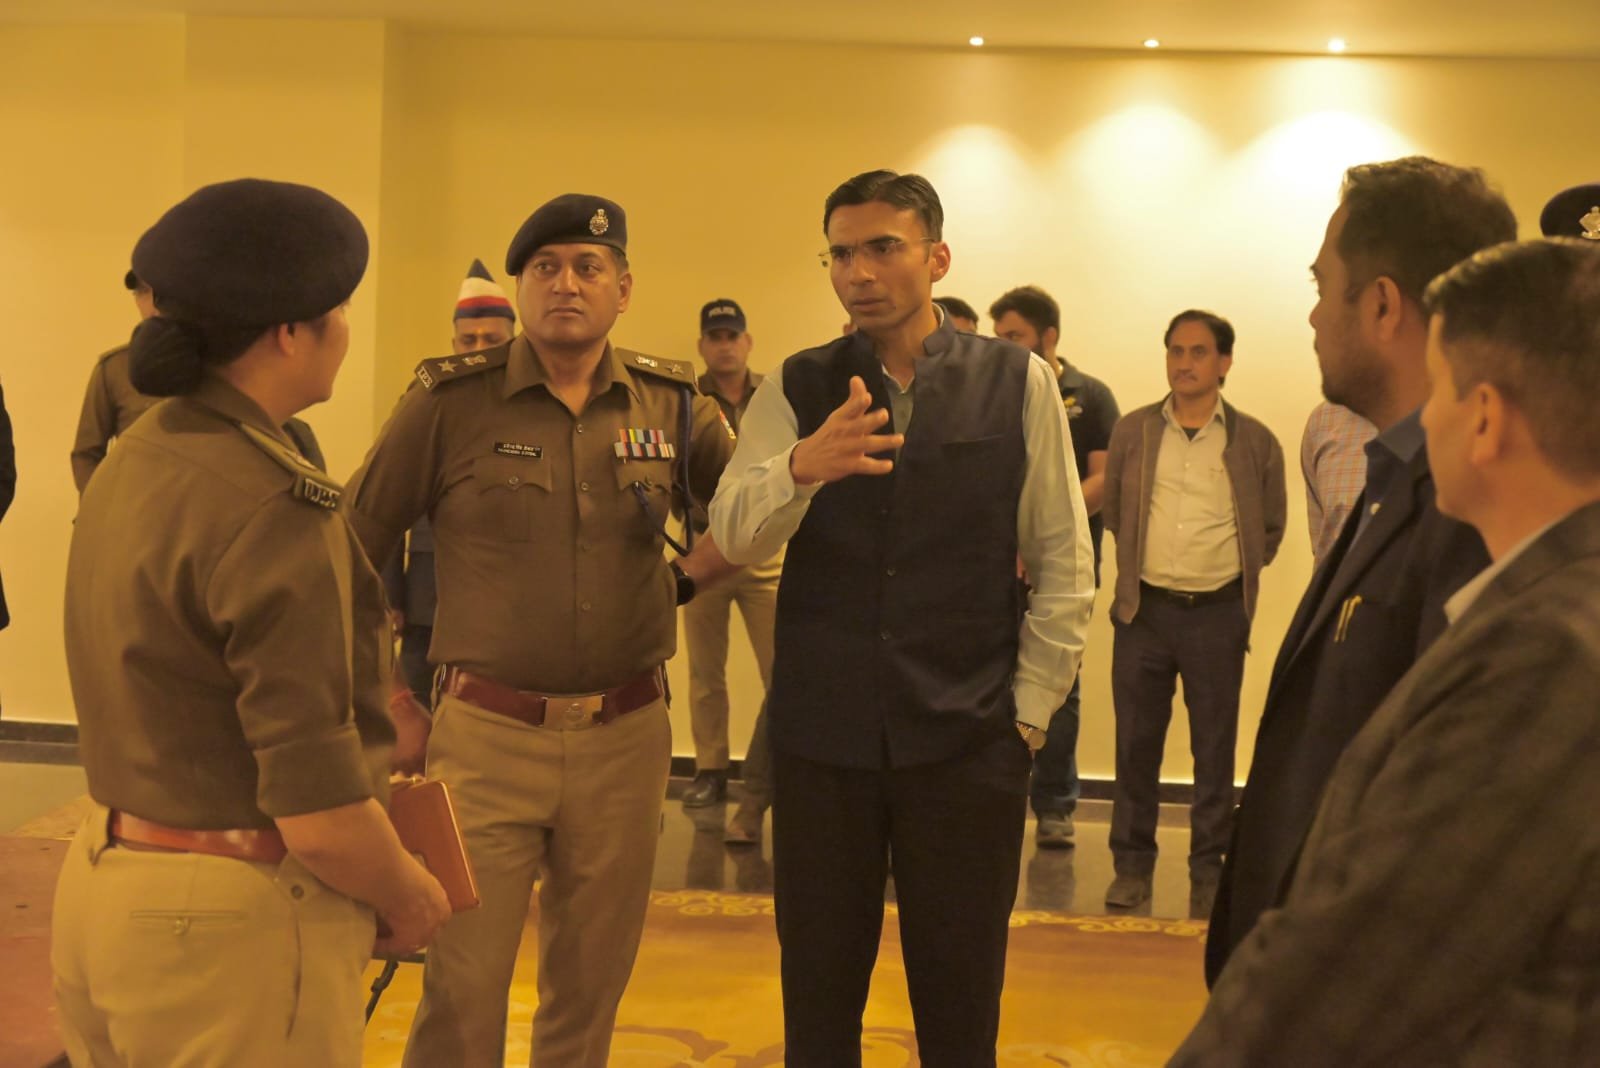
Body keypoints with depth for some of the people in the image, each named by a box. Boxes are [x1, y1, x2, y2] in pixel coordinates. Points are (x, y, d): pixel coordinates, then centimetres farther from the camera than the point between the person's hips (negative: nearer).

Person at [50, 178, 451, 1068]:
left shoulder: (131, 464, 4)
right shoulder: (271, 507, -22)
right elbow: (320, 817, -23)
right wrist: (409, 897, -5)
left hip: (104, 884, 8)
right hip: (229, 925, -8)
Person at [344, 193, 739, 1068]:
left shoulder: (671, 403, 3)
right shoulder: (449, 401, -5)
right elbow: (352, 550, 1)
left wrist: (685, 578, 1)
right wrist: (386, 700, 1)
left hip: (626, 739, 3)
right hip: (486, 737, -2)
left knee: (589, 992, 15)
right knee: (462, 990, 4)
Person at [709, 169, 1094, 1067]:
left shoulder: (1019, 383, 1)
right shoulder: (796, 390, 3)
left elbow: (1065, 566, 3)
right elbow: (735, 535, -10)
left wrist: (1030, 712, -1)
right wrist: (802, 466, -30)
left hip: (968, 744, -1)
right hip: (821, 734, 1)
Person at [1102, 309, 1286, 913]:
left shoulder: (1255, 442, 1)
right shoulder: (1131, 431, 4)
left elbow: (1271, 528, 11)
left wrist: (1233, 570, 9)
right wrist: (1142, 562, 12)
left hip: (1218, 614, -1)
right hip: (1144, 610, 1)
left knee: (1215, 750, 6)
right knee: (1136, 744, 6)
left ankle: (1208, 870, 16)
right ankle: (1132, 864, 16)